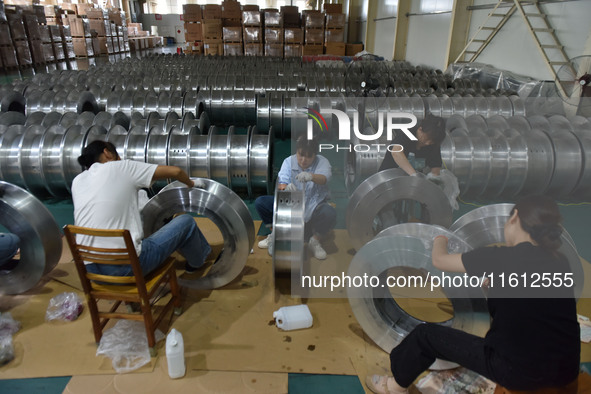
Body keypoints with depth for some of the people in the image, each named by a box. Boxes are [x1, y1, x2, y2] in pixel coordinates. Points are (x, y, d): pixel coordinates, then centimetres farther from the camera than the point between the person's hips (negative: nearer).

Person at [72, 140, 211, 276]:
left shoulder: (77, 181, 12)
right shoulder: (122, 167, -2)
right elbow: (175, 171, -1)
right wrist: (191, 184, 18)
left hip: (88, 268, 7)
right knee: (186, 221, 9)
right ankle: (197, 262, 37)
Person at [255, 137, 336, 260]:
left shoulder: (322, 161, -9)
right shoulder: (289, 161, -4)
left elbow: (325, 177, -31)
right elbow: (281, 183, -16)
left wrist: (311, 176, -55)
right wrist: (285, 188, -42)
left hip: (314, 206, -2)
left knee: (330, 213, -36)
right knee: (260, 202, -15)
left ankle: (315, 241, -5)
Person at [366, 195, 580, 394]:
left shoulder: (501, 257, -16)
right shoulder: (561, 262, 2)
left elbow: (439, 260, -4)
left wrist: (440, 240, 17)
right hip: (566, 372, 7)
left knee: (426, 334, 9)